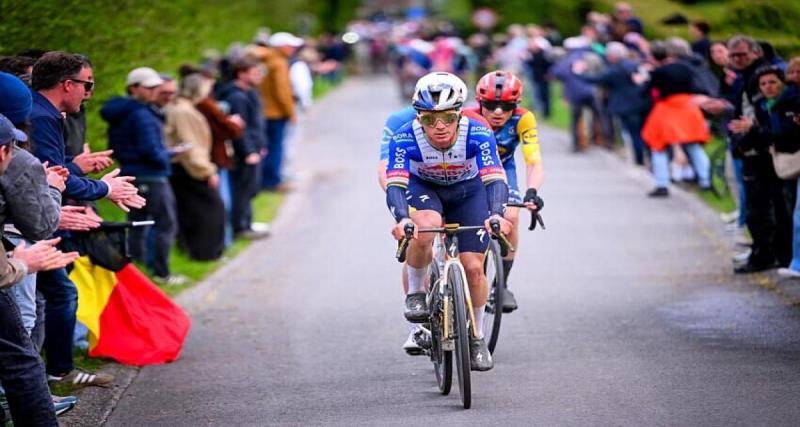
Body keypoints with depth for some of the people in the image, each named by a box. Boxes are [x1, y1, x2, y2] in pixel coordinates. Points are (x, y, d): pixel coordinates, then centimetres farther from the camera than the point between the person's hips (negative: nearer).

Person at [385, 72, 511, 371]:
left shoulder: (478, 135, -33)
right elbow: (395, 184, -40)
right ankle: (415, 293, -11)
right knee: (425, 228, -36)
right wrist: (402, 219, -60)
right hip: (423, 188, -1)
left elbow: (495, 179, -40)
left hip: (468, 191, 1)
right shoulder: (405, 139, -33)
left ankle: (476, 338, 16)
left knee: (473, 268, -7)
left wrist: (496, 214, -60)